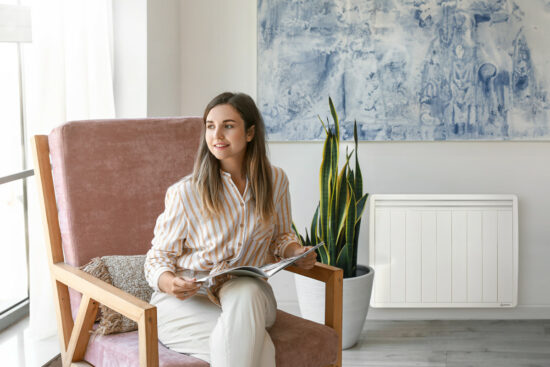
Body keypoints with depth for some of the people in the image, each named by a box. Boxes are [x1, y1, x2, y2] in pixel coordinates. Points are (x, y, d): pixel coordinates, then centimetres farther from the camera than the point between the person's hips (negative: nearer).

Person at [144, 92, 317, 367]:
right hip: (185, 300, -3)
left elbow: (281, 235, 18)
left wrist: (296, 252, -5)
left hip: (248, 294, 3)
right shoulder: (185, 192, -10)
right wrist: (168, 282, -25)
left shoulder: (275, 180, 1)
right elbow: (159, 255, -1)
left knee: (245, 292, -37)